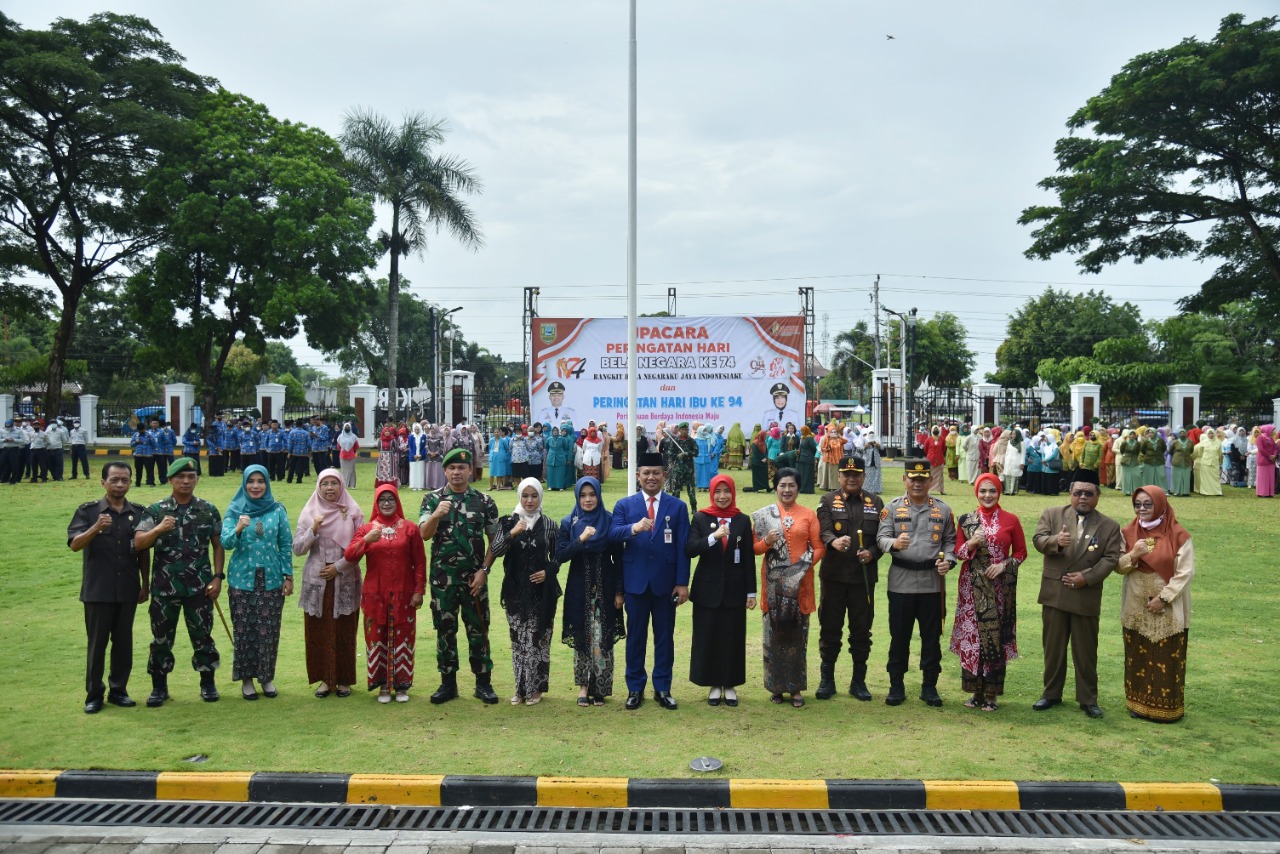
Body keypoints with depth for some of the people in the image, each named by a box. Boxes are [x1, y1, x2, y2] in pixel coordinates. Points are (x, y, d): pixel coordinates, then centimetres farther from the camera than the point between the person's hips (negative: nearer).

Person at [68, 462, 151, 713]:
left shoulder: (138, 512, 5)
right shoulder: (88, 511, -3)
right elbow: (74, 544, -14)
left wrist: (146, 584, 8)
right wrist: (96, 528, -31)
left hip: (128, 590, 2)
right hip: (97, 590, -2)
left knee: (124, 641, 9)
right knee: (97, 642, 5)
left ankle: (118, 690, 21)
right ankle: (94, 694, 17)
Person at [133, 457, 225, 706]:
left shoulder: (208, 510, 3)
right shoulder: (155, 511, 0)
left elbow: (218, 546, 6)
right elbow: (138, 543, -7)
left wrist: (218, 577, -2)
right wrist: (159, 529, -25)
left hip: (199, 586, 0)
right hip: (164, 587, 0)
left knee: (202, 635, 8)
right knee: (162, 637, 8)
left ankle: (208, 682, 23)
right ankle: (159, 687, 22)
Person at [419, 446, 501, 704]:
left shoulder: (484, 501, 1)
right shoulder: (432, 499, 1)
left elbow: (495, 540, 4)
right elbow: (424, 534, -12)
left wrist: (484, 570, -6)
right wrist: (436, 515, -31)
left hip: (474, 577, 0)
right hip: (442, 577, 0)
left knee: (478, 629, 5)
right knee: (445, 629, 8)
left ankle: (483, 683, 16)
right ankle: (448, 683, 20)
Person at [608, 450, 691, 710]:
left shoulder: (677, 506, 3)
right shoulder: (624, 505, 4)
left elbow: (683, 547, 0)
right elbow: (612, 534, -12)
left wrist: (683, 582, -5)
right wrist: (633, 528, -32)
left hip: (665, 582, 0)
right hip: (635, 581, 0)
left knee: (664, 636, 8)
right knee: (635, 636, 8)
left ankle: (663, 688, 20)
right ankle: (635, 688, 20)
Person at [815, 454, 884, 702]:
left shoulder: (876, 503, 9)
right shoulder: (828, 501, 3)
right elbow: (823, 530, -12)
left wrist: (872, 553, -13)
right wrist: (833, 542, -33)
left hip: (864, 576, 2)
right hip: (834, 575, -1)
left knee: (862, 630, 7)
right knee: (830, 628, 4)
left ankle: (859, 681, 19)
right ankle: (827, 680, 16)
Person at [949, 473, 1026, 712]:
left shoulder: (1011, 520, 1)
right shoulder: (966, 520, 4)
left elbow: (1021, 552, 7)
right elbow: (958, 552, 5)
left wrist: (1004, 565, -10)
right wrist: (972, 543, -15)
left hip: (1000, 587, -1)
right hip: (971, 587, 1)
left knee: (996, 638, 0)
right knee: (971, 637, 1)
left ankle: (991, 694, 13)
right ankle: (975, 691, 15)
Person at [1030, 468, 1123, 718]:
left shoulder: (1109, 526, 3)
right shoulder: (1052, 514, 4)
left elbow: (1110, 558, -4)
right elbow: (1038, 539, -7)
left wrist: (1087, 577, -16)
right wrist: (1055, 541, -29)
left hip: (1086, 597, -1)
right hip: (1054, 593, 1)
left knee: (1086, 651, 8)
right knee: (1053, 647, 11)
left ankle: (1088, 699, 20)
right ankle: (1051, 693, 23)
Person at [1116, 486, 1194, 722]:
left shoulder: (1178, 535, -9)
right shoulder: (1128, 533, 3)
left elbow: (1185, 572, -10)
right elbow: (1118, 567, 3)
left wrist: (1163, 598, -15)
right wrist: (1132, 555, -17)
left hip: (1168, 609, -3)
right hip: (1136, 608, 4)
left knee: (1166, 659, 2)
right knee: (1138, 657, 10)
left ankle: (1166, 706, 14)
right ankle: (1139, 703, 21)